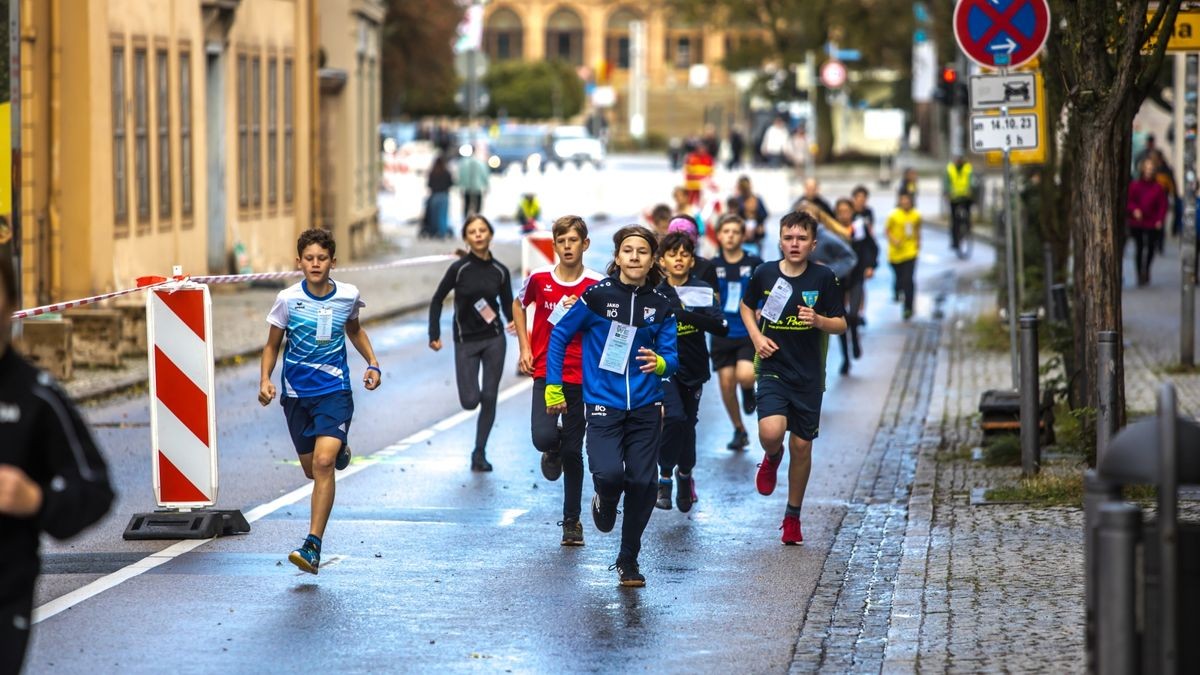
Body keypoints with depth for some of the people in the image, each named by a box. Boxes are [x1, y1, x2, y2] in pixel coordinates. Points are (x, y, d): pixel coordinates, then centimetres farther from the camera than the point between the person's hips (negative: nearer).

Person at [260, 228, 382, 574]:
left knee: (324, 462, -19)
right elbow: (272, 344, 3)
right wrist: (265, 380, -12)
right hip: (296, 393, 2)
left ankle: (313, 546, -19)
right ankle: (340, 448, 51)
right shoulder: (288, 299, -8)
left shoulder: (348, 296, -4)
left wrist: (372, 363, 8)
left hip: (334, 390, -2)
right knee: (311, 469, 12)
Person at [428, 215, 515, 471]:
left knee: (489, 399, 1)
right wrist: (434, 334, -4)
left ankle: (480, 453, 14)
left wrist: (514, 321, -13)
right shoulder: (459, 268, -9)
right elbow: (437, 300, 0)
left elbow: (507, 304, 8)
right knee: (470, 400, -7)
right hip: (465, 342, -2)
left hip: (494, 339, 2)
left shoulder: (500, 271, -1)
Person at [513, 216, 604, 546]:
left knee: (573, 452, 5)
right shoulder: (539, 278, -1)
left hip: (580, 377, 0)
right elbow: (518, 305, 19)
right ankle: (553, 452, 19)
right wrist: (525, 348, 11)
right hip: (546, 372, 0)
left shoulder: (597, 285, -3)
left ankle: (572, 520, 16)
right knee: (544, 437, -20)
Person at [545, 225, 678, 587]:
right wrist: (553, 388, 5)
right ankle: (604, 502, 18)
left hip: (645, 407, 3)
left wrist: (659, 363, -21)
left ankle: (628, 560, 17)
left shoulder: (661, 305, 3)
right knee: (609, 473, -22)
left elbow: (671, 357, 3)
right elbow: (560, 336, 5)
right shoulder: (597, 295, -5)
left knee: (642, 482, -2)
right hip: (603, 404, -3)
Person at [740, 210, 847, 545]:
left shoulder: (823, 277, -5)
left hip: (808, 375, 1)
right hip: (773, 369, -1)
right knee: (771, 433, -24)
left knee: (802, 445, 6)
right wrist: (756, 336, -1)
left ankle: (793, 517, 24)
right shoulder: (765, 273, -3)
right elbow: (747, 306, 16)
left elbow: (841, 324, 1)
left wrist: (818, 320, -20)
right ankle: (772, 459, 15)